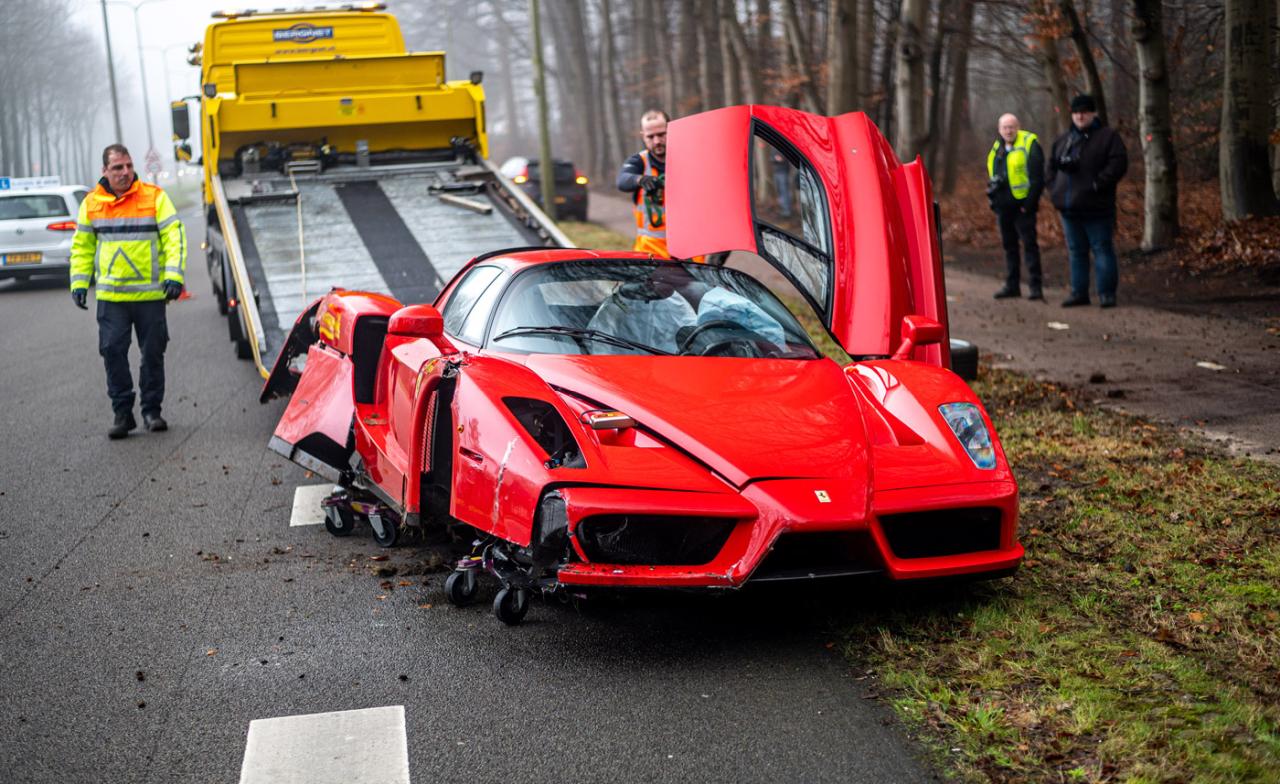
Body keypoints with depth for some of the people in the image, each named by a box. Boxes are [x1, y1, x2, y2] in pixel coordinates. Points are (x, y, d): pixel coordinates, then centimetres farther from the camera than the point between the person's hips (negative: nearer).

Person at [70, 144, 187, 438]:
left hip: (150, 294, -2)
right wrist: (79, 283, 8)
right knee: (113, 352, -3)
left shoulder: (155, 197, -2)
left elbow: (174, 236, -5)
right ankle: (122, 412, 7)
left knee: (153, 353, 4)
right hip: (110, 295, 2)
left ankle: (152, 410, 17)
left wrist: (174, 275, -16)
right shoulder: (91, 203, 7)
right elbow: (82, 246, 16)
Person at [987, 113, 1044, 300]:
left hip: (1022, 205, -7)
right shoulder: (996, 148, 15)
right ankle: (1012, 285, 20)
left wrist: (1030, 203, -16)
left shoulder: (1029, 144, -7)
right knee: (1009, 245, 13)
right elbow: (991, 174, 25)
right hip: (1003, 206, 7)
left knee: (1029, 244, -6)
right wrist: (992, 197, 11)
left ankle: (1035, 287, -5)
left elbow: (1037, 177, -12)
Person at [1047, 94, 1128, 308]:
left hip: (1096, 208, -6)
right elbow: (1052, 165, 24)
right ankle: (1079, 292, 18)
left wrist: (1098, 184, -20)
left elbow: (1118, 163, -13)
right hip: (1069, 207, 6)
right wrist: (1054, 189, 8)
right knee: (1076, 251, 11)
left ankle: (1106, 293, 0)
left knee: (1102, 249, -4)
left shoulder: (1108, 137, -3)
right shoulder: (1063, 140, 16)